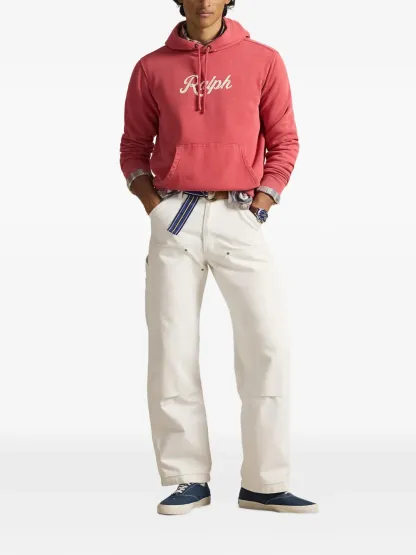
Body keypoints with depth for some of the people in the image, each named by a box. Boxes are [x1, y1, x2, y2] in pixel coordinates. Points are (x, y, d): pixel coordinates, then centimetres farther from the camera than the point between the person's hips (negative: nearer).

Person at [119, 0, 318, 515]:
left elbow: (283, 141, 7)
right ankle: (189, 479, 9)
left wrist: (262, 201, -3)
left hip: (239, 216, -1)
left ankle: (263, 483, 1)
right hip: (174, 218, 1)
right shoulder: (152, 67, 9)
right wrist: (151, 201, -1)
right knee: (171, 351, 0)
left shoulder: (262, 60, 7)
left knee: (268, 346, -8)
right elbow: (134, 146, 13)